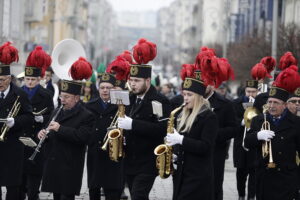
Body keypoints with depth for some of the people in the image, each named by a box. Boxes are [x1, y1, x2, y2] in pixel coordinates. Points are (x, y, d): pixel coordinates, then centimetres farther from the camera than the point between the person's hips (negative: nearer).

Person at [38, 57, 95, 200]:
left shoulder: (86, 116, -7)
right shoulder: (57, 112, 17)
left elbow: (82, 136, -22)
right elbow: (52, 136, 24)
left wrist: (60, 129, -25)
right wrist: (43, 133, 0)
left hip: (70, 168, -7)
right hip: (53, 165, 7)